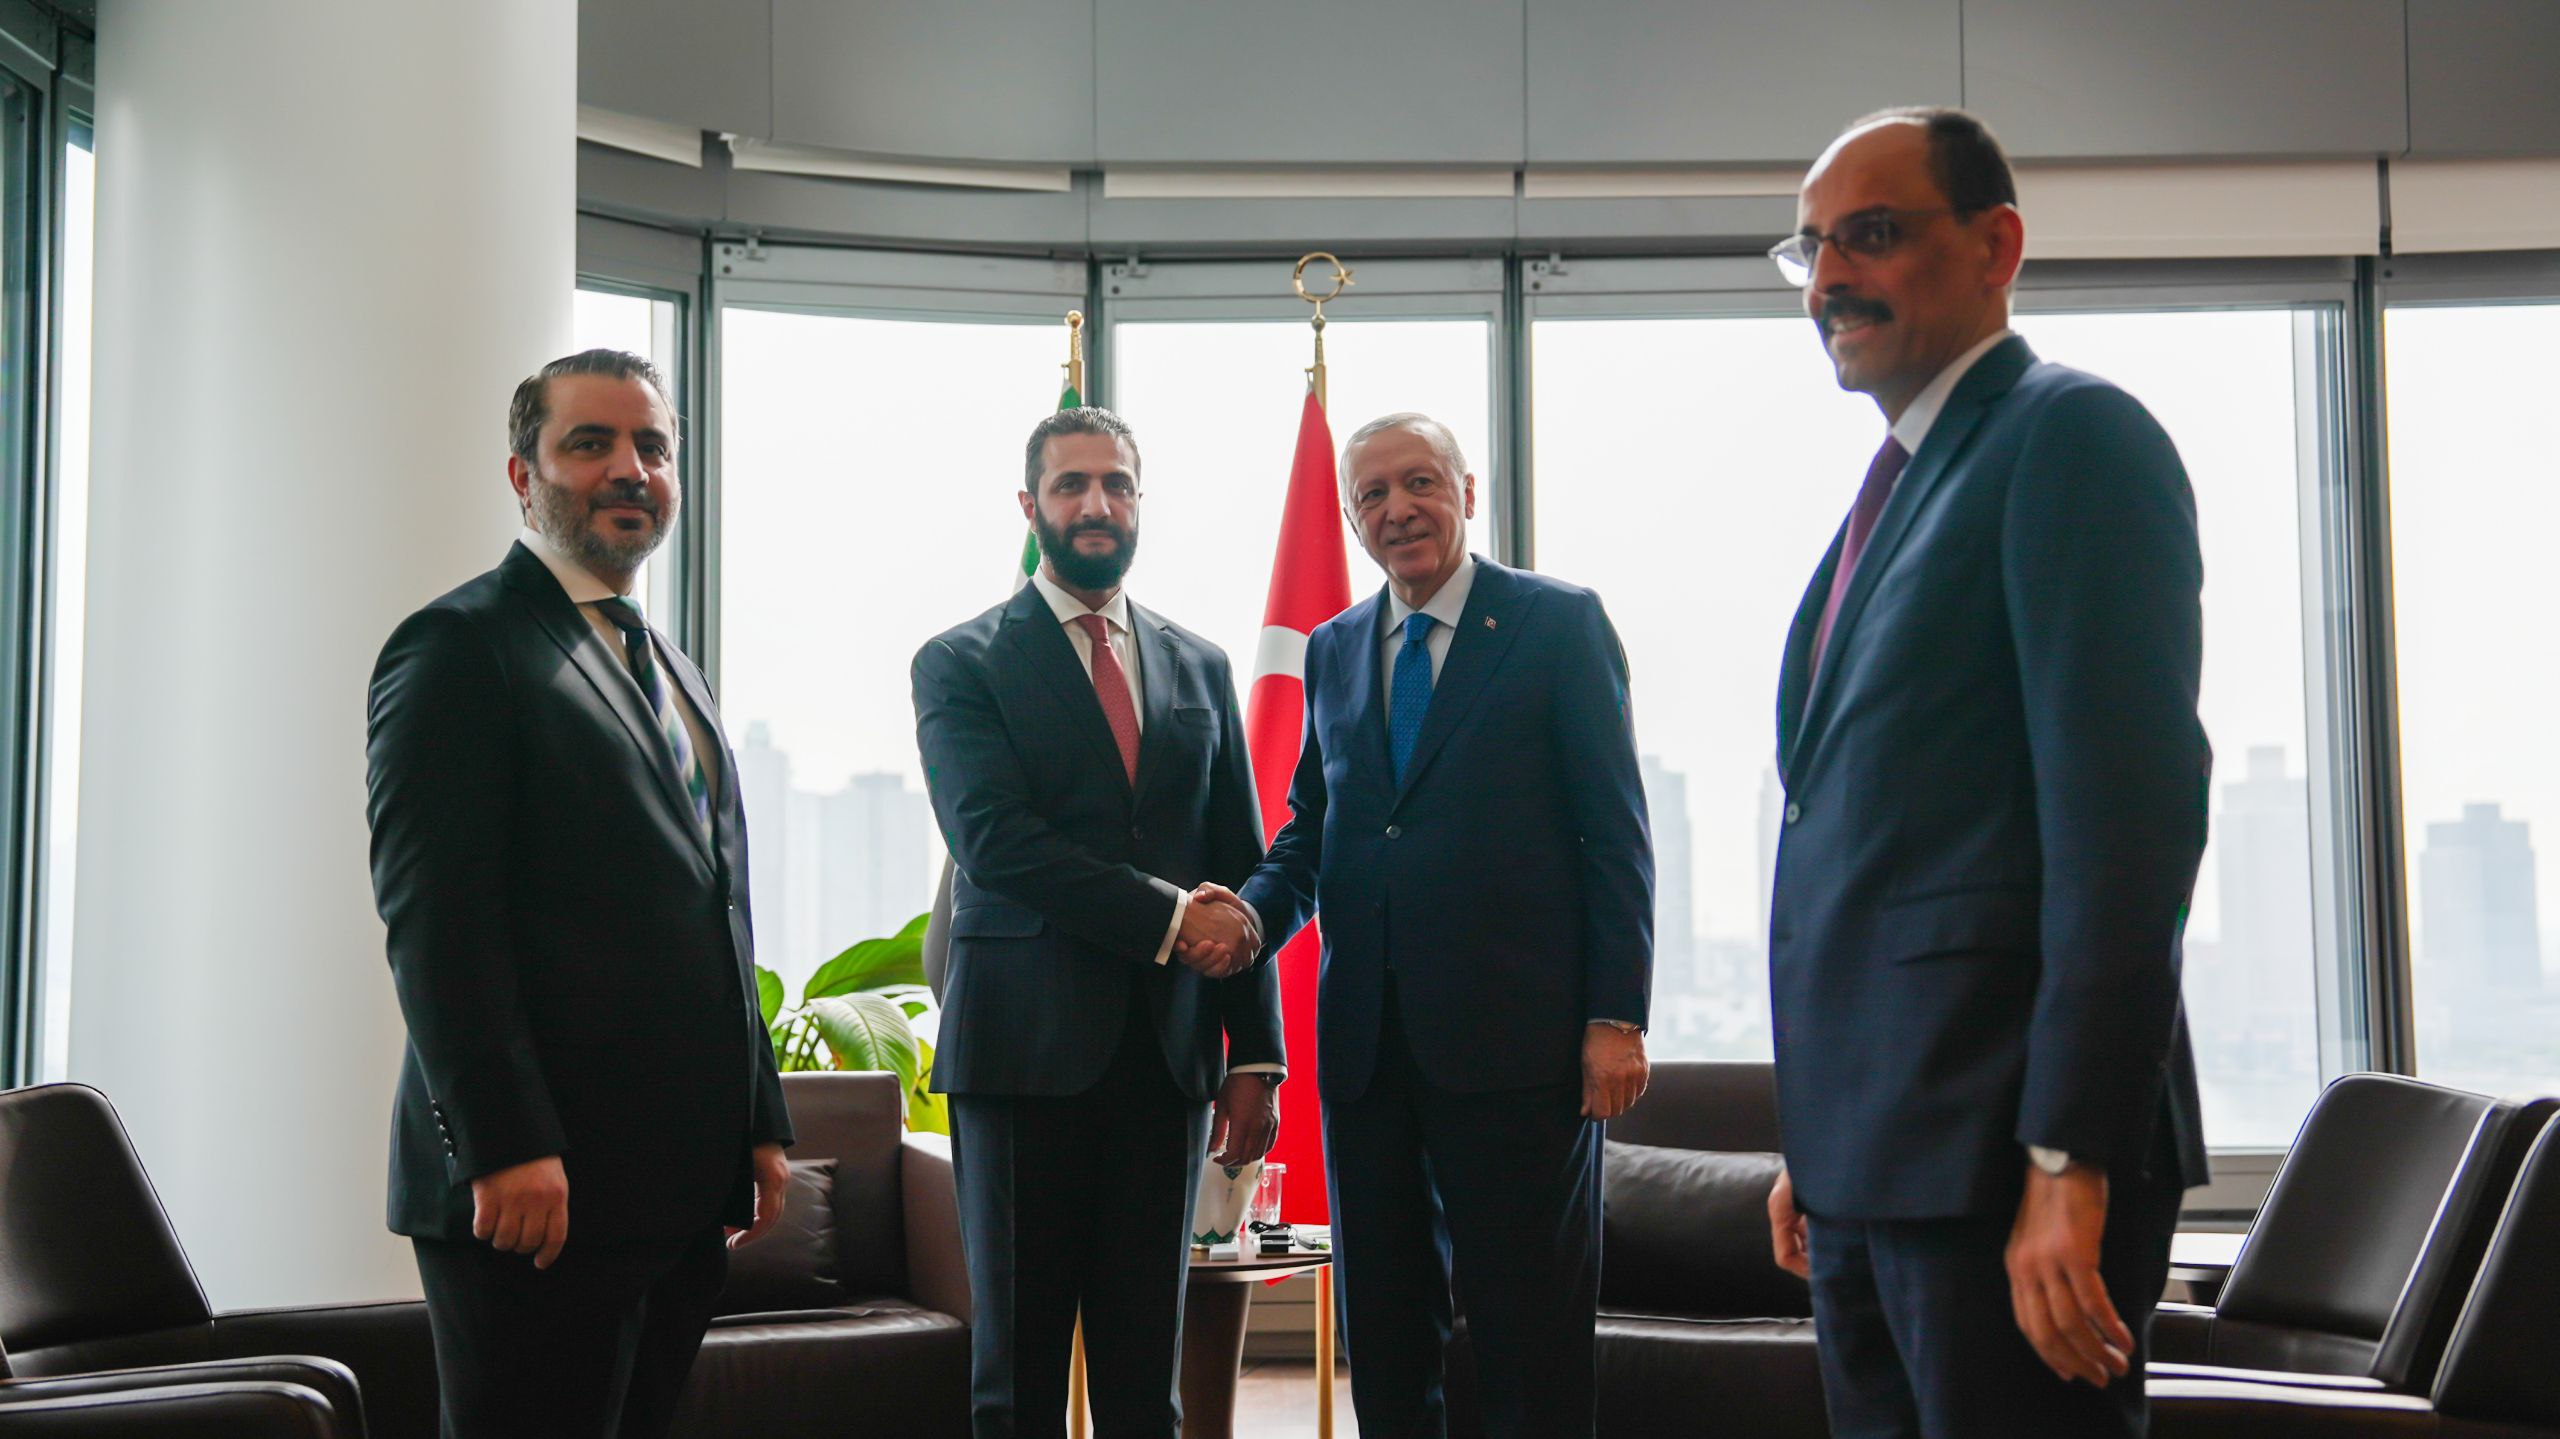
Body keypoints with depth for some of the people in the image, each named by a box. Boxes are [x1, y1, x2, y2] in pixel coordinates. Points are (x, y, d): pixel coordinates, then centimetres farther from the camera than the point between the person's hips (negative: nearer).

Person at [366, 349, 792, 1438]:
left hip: (687, 1185, 8)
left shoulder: (668, 669, 21)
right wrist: (505, 1149, -21)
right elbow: (432, 916, -15)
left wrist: (758, 1124, 16)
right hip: (541, 1185, -8)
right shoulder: (462, 644, -6)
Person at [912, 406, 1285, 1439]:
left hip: (1167, 1056, 3)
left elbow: (1241, 871, 13)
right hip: (1026, 1050, -3)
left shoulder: (1200, 667, 15)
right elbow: (997, 843, -12)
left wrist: (1256, 1058, 6)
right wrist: (1169, 919, -14)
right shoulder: (961, 663, 2)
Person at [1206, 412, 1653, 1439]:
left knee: (1531, 1336, 1)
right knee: (1383, 1333, 11)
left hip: (1513, 1036, -5)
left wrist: (1616, 1016, -12)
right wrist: (1254, 909, -3)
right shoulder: (1332, 649, 15)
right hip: (1367, 1039, 5)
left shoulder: (1559, 623, 0)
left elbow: (1614, 833, -4)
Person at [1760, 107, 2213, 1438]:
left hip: (1998, 1152, -9)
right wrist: (1818, 1149, 18)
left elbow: (2125, 814, -18)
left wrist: (2069, 1165, -22)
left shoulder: (2070, 435, -8)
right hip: (1870, 1163, 9)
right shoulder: (1895, 486, 19)